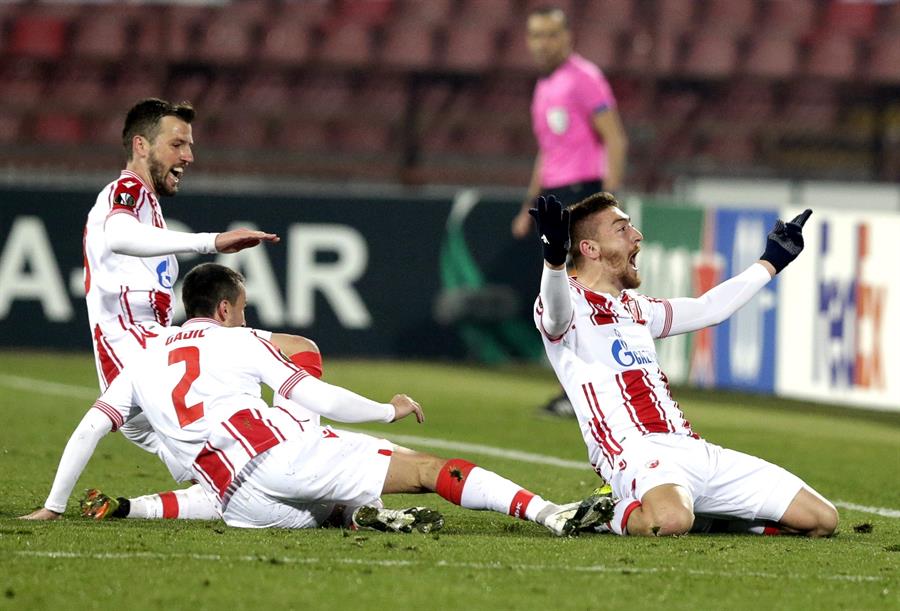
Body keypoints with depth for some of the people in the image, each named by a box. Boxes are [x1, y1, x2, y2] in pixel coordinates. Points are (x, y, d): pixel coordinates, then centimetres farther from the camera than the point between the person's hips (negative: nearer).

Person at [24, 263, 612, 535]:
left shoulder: (143, 363, 28)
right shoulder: (239, 340, 18)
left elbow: (87, 431, 22)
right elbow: (319, 398, 13)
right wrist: (390, 410, 26)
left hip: (243, 505, 4)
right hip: (282, 455, -3)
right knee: (432, 468, -11)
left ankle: (369, 513, 4)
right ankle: (548, 512, -25)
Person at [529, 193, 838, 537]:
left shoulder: (634, 307, 25)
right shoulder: (573, 304, -1)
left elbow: (709, 310, 39)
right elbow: (557, 314, -26)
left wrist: (772, 260, 45)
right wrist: (554, 258, -46)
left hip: (693, 449, 8)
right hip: (637, 453, -8)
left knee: (822, 520, 0)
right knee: (669, 522, -42)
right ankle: (617, 516, -7)